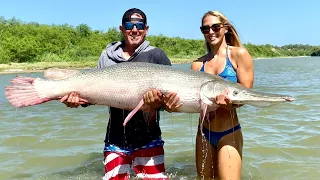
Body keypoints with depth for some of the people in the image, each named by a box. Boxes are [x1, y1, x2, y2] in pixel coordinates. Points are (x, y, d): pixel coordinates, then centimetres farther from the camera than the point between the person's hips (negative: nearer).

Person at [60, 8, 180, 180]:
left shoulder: (156, 56, -1)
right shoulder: (107, 56, 7)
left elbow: (172, 94, -5)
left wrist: (161, 102, -27)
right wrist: (80, 99, -12)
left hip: (148, 139, -2)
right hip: (115, 140, 3)